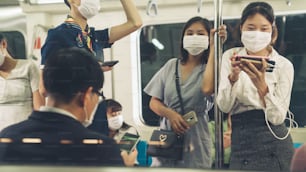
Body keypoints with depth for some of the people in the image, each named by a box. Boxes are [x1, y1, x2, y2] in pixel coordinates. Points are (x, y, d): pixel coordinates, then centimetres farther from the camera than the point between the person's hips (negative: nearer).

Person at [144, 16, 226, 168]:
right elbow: (154, 103, 8)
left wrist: (214, 47, -19)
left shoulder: (210, 68, -3)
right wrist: (170, 114, -15)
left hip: (195, 138, -3)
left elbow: (207, 88, -27)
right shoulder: (171, 65, 8)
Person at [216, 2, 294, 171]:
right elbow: (224, 106, -5)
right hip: (240, 144, 1)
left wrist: (262, 86, -25)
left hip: (272, 143, -1)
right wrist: (233, 76, -22)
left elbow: (278, 117, -10)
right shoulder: (230, 56, 2)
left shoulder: (284, 65, -4)